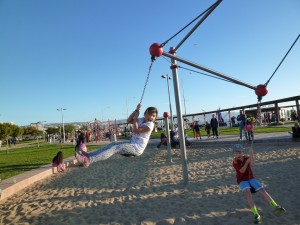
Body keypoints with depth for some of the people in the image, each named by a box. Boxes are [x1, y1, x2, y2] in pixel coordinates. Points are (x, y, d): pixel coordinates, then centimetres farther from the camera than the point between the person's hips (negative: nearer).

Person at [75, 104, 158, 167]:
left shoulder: (150, 124, -14)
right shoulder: (142, 120, 11)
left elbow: (136, 130, -21)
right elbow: (128, 121, 7)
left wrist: (135, 118, -13)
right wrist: (136, 110, 1)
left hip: (137, 148, -9)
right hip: (132, 144, 9)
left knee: (115, 148, -21)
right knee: (113, 144, -2)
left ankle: (89, 160, -31)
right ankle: (88, 154, -8)